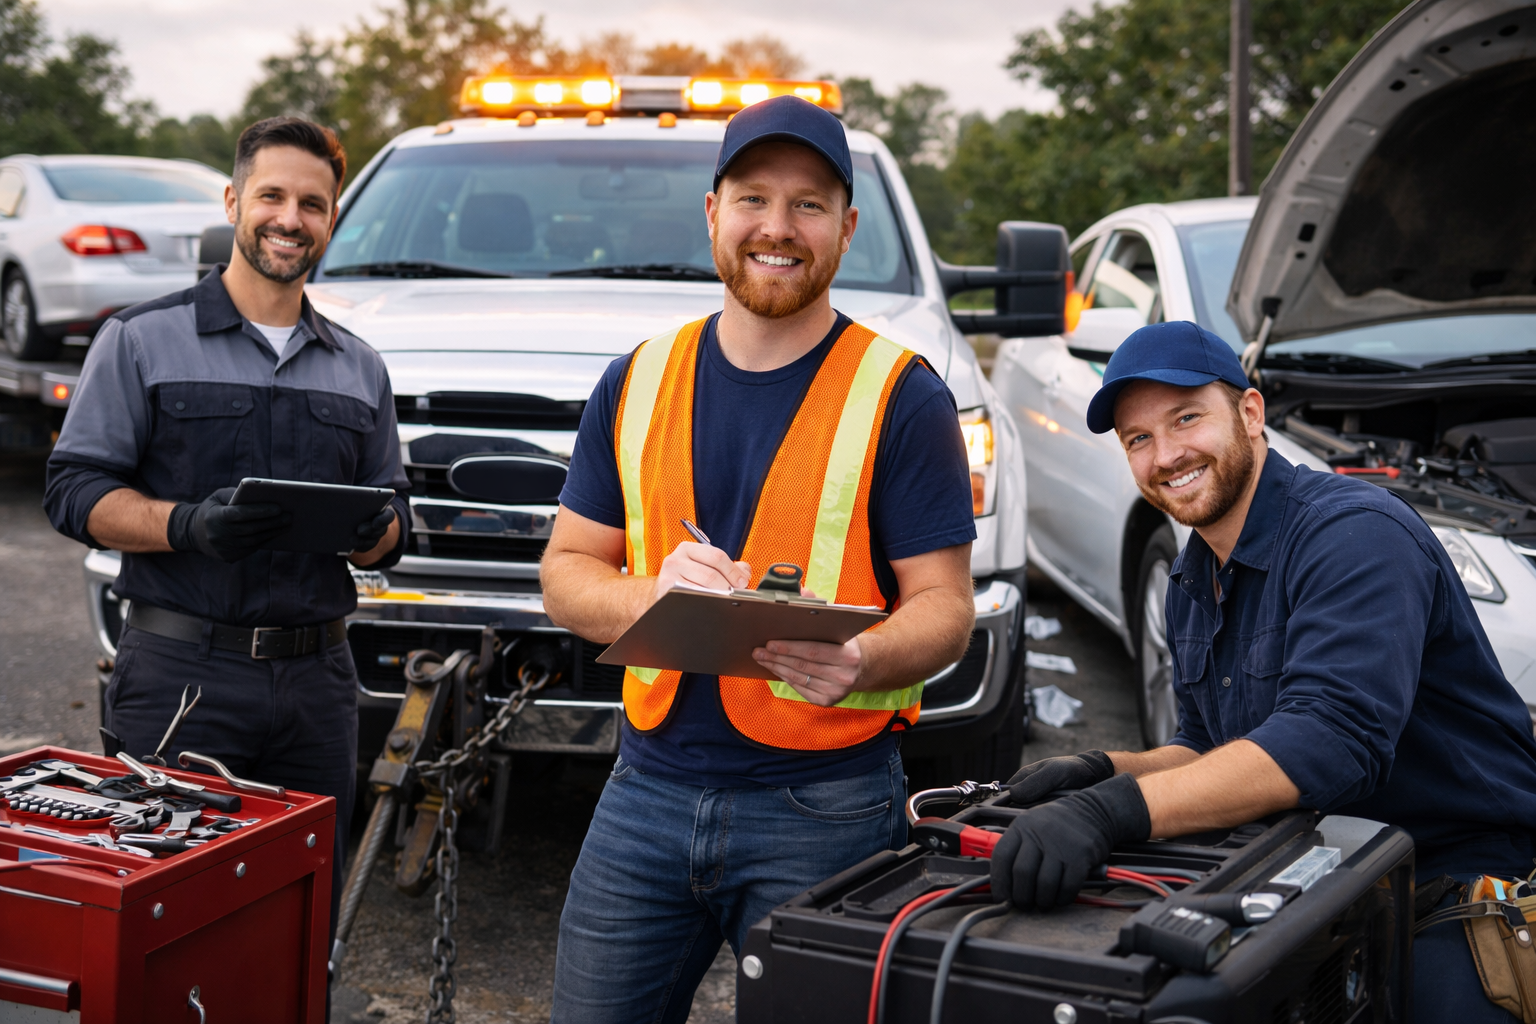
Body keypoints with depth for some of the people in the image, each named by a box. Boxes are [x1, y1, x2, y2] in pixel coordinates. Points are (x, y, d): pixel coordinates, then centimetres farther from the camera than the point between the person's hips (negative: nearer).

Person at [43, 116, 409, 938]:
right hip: (179, 677, -4)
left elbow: (391, 528, 19)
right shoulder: (141, 340, 4)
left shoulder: (360, 369, 17)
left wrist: (370, 530, -6)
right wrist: (187, 525, -20)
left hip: (316, 678, 4)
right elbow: (74, 492, -3)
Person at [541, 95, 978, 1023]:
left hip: (824, 805, -3)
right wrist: (651, 596, -13)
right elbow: (567, 572, 9)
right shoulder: (637, 384, 8)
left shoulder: (901, 397, -4)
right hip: (649, 788, 4)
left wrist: (859, 661, -28)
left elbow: (945, 608, -6)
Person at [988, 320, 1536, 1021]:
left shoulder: (1357, 534, -17)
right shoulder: (1192, 581, 11)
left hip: (1458, 875, -6)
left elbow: (1329, 740, -30)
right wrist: (1102, 772, -5)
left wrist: (1115, 810, -39)